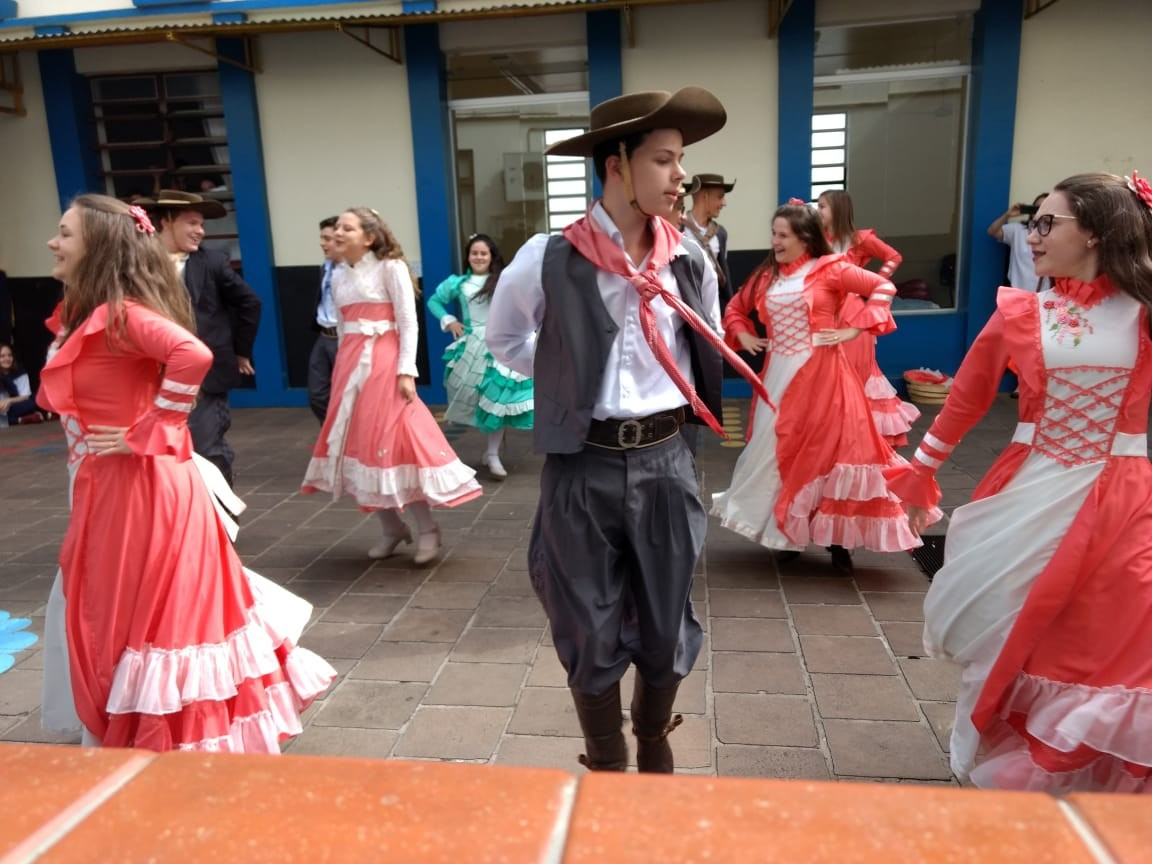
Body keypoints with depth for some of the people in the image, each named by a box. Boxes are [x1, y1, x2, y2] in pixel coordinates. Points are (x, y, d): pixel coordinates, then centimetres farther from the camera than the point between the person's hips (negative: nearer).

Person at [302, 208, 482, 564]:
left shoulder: (390, 267, -4)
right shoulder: (338, 277, 13)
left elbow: (408, 323, -9)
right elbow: (343, 328, 17)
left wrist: (406, 370, -17)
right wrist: (343, 369, 16)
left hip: (384, 363, -7)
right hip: (350, 365, 7)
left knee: (394, 441, -9)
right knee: (361, 442, 6)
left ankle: (427, 530, 3)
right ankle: (391, 528, 18)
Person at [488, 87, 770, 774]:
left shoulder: (690, 265, 1)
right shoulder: (547, 261, -9)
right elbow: (505, 341, 11)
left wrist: (677, 406, 13)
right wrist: (567, 380, 5)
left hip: (666, 462, 3)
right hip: (583, 468, -2)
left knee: (667, 627, 15)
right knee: (591, 635, 10)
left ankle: (656, 753, 42)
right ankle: (608, 770, 33)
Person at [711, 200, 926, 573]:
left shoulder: (830, 269, -5)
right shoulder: (766, 275, 9)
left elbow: (883, 288, -6)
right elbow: (735, 308, 22)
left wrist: (853, 328, -11)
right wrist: (743, 336, 6)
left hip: (820, 373, -4)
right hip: (780, 374, 5)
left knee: (827, 447, -1)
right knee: (778, 450, 6)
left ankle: (836, 538, 12)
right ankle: (788, 532, 22)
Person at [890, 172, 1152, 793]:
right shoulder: (1019, 313, 1)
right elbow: (966, 398, 8)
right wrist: (919, 471, 14)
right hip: (1030, 494, 1)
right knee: (1012, 631, 8)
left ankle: (1099, 777, 29)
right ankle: (1006, 762, 32)